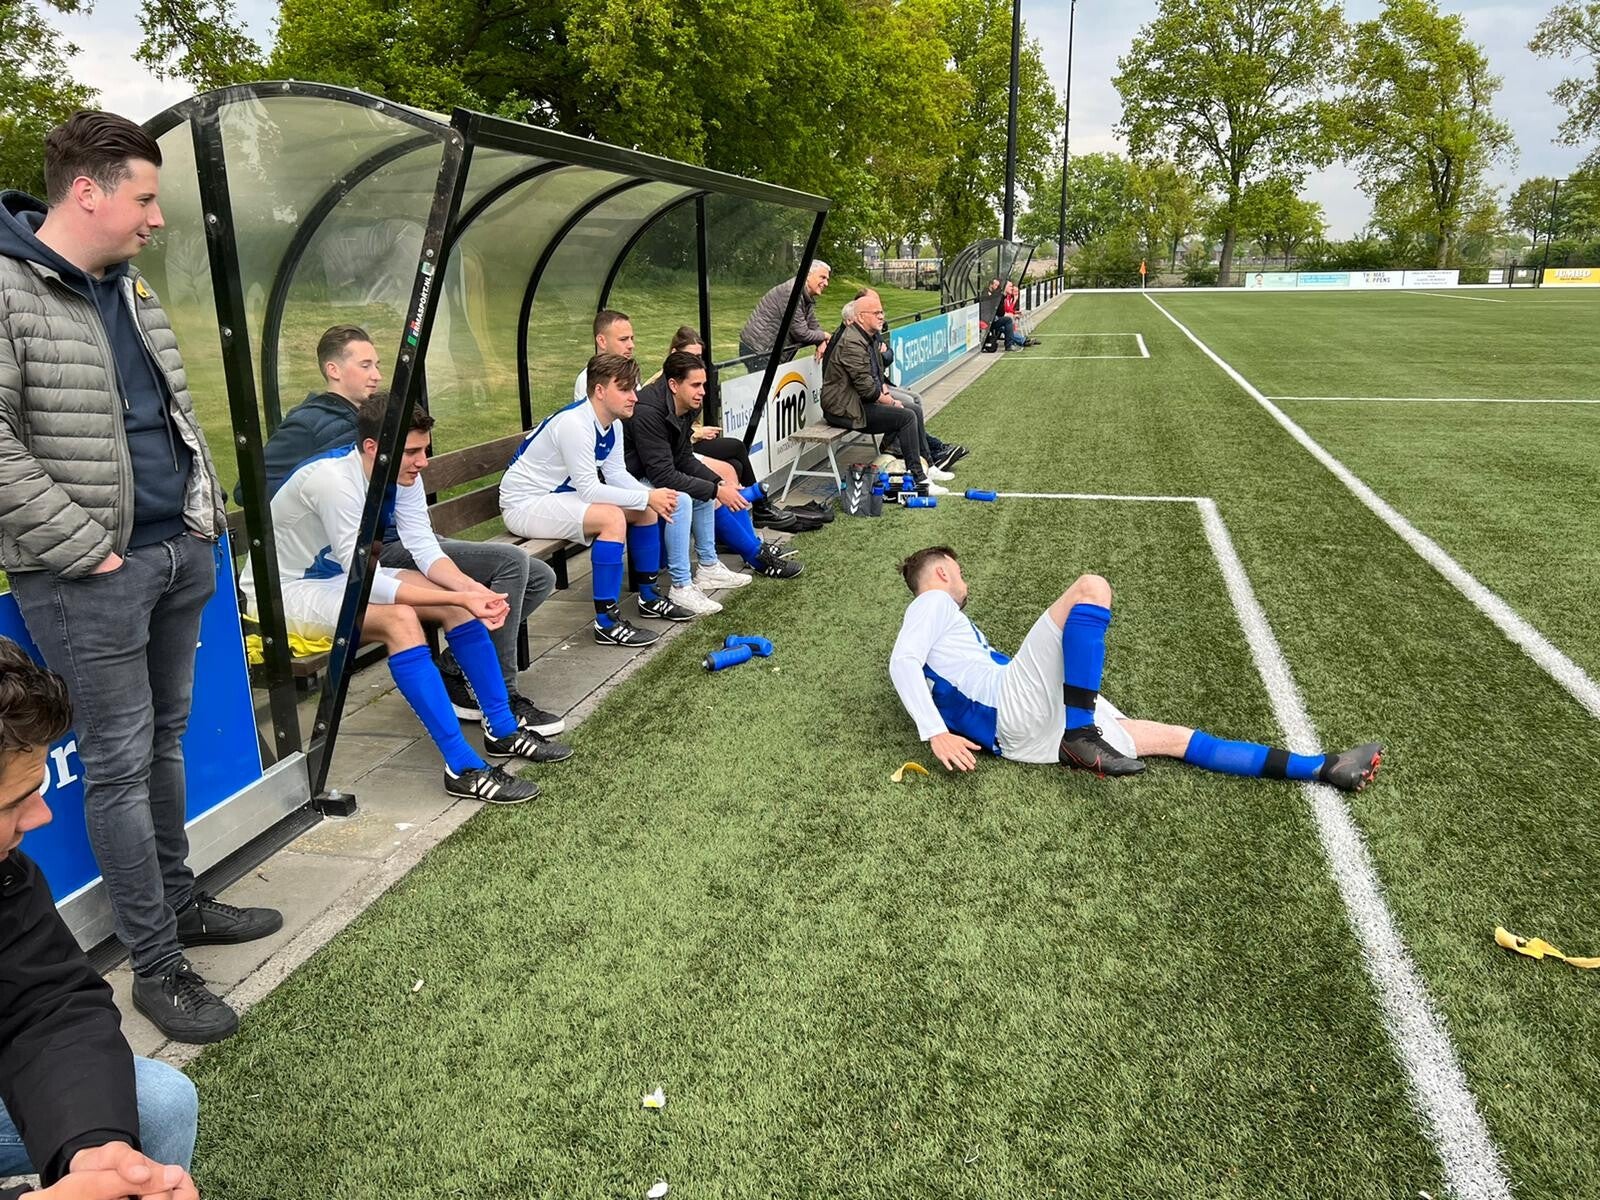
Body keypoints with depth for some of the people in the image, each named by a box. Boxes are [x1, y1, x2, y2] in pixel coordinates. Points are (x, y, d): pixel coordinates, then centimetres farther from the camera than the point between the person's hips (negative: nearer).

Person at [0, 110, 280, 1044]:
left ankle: (180, 903, 33)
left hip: (180, 555, 8)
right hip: (92, 580, -8)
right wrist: (85, 548, -18)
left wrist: (208, 512, 13)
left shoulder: (132, 288, 14)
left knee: (166, 739, 17)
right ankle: (157, 966, 12)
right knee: (122, 762, 1)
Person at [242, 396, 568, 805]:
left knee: (458, 600, -9)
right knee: (399, 619, -33)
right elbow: (365, 582, -33)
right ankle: (463, 769, -32)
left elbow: (425, 548, -10)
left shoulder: (401, 472, -9)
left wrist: (472, 588, -29)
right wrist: (459, 598, -36)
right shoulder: (334, 480, -33)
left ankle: (503, 730, 1)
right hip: (282, 590, -8)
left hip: (343, 574, 8)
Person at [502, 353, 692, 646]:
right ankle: (606, 623, -25)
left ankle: (650, 597, 20)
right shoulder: (574, 423, -28)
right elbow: (588, 489, -30)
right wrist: (647, 497, -26)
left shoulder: (612, 423, 0)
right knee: (612, 518, -30)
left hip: (560, 494, 10)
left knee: (645, 510, 6)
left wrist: (653, 497, -16)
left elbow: (616, 474, 2)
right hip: (524, 505, -10)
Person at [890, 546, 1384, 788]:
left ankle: (1320, 768, 8)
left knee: (1171, 737, 8)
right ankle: (1080, 736, -24)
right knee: (1090, 588, -18)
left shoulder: (948, 627, 34)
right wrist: (936, 734, -22)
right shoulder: (932, 603, 7)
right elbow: (901, 661, -11)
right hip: (1013, 702, -9)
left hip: (1020, 734, 9)